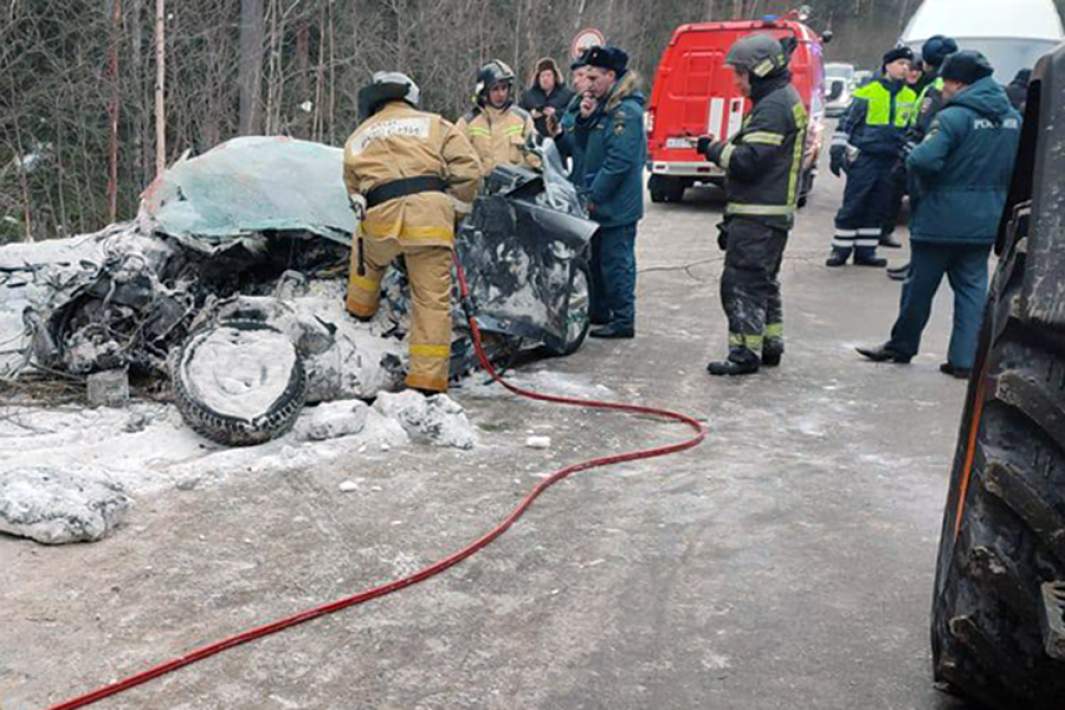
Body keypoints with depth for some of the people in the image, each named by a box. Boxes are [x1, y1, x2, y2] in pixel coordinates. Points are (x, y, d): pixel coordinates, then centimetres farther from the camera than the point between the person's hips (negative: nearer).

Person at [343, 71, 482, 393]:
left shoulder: (356, 139, 28)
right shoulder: (433, 124, 20)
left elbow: (354, 192, 26)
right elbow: (468, 170, 9)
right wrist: (455, 206, 21)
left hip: (381, 215, 1)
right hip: (431, 212, -1)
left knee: (367, 254, 37)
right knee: (433, 299, 4)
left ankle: (360, 309, 48)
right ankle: (428, 379, 4)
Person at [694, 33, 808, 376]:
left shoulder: (773, 106, -16)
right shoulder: (785, 100, 18)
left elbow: (748, 160, -23)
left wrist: (714, 149, -8)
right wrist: (722, 148, 11)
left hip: (757, 215, -11)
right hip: (773, 211, 11)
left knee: (741, 282, -8)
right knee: (763, 281, 19)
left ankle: (745, 353, -5)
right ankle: (770, 345, 28)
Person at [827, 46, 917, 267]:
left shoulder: (910, 97, 12)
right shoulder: (868, 92, -3)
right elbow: (847, 122, -2)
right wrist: (837, 151, -8)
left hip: (891, 162, 5)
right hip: (864, 159, -5)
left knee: (879, 208, 8)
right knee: (852, 206, -3)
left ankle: (865, 251, 15)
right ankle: (841, 250, 5)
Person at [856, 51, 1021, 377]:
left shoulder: (954, 116, -18)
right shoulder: (1013, 118, 7)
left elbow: (923, 161, -27)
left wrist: (912, 156, -6)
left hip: (943, 219, -6)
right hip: (986, 221, 6)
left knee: (920, 285, 8)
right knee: (973, 287, 11)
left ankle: (901, 346, 23)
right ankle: (965, 359, 9)